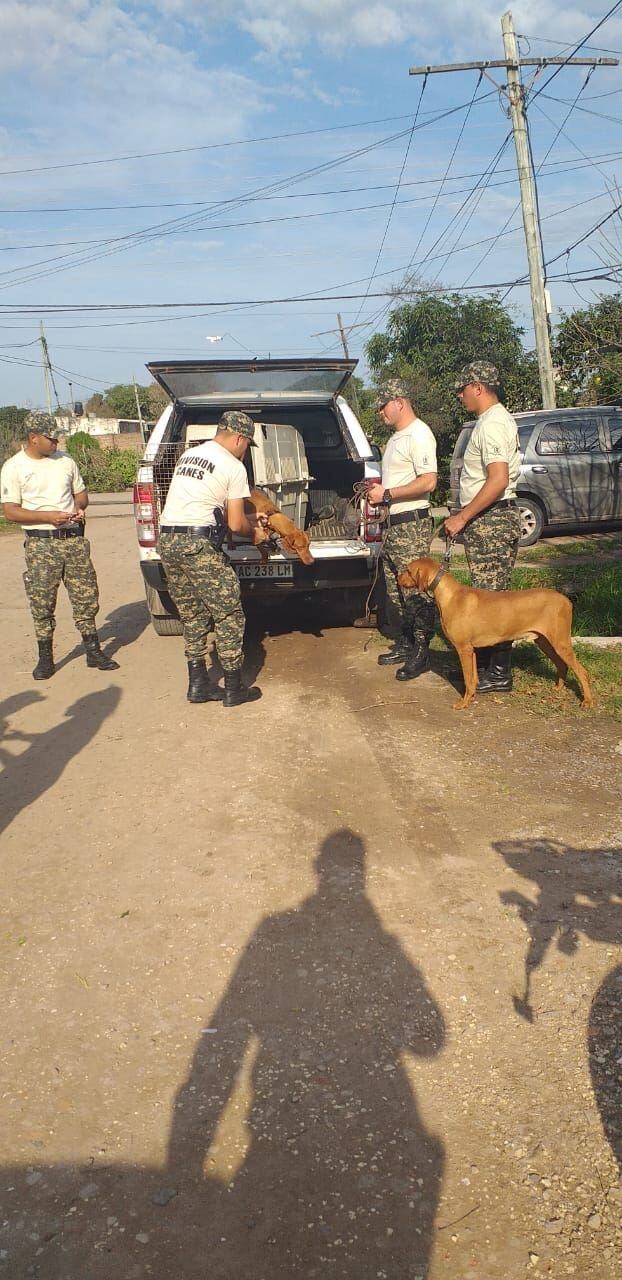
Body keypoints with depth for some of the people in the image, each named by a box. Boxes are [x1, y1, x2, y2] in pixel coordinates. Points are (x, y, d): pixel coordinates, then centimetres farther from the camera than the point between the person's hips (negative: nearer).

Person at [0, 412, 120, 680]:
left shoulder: (65, 460, 10)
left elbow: (81, 493, 21)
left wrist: (80, 507, -3)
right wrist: (48, 516, -17)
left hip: (74, 538, 4)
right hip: (41, 544, -3)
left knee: (86, 597, 5)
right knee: (42, 603, 0)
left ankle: (93, 651, 15)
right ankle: (45, 658, 13)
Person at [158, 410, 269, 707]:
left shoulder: (189, 455, 21)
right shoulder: (233, 466, -3)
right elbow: (236, 525, -3)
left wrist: (247, 519, 31)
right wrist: (253, 531, 20)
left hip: (167, 540, 8)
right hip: (198, 545, -8)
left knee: (192, 616, 16)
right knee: (228, 616, 3)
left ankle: (198, 685, 19)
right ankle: (234, 689, 8)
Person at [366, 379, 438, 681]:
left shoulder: (419, 434, -13)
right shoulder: (397, 437, 18)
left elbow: (428, 482, -23)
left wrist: (387, 494, -20)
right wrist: (378, 488, 11)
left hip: (412, 525, -11)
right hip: (393, 523, 11)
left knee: (415, 591, -6)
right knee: (395, 591, 15)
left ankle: (421, 653, 1)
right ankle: (405, 644, 26)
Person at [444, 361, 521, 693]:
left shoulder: (492, 425, -16)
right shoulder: (494, 419, 18)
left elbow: (498, 480, -26)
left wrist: (462, 517, -22)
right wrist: (465, 516, 22)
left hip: (491, 520, -11)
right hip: (489, 519, 11)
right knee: (486, 594, 14)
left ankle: (498, 674, 0)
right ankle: (483, 662, 22)